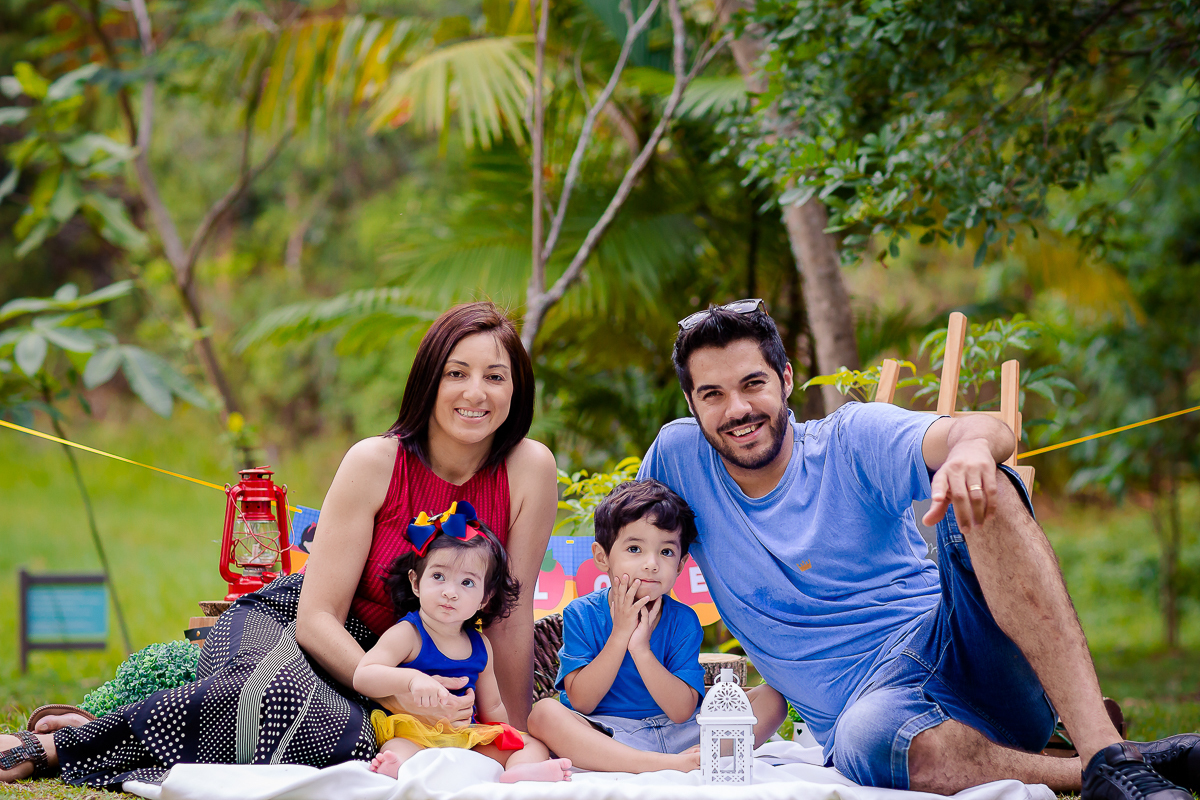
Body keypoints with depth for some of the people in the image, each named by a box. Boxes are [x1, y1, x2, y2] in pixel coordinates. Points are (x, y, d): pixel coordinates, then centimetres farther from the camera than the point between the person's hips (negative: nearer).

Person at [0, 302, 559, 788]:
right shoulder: (375, 463, -16)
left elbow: (511, 614, -3)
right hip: (283, 623, -3)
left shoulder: (529, 470, -10)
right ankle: (53, 745, -23)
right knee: (278, 693, -40)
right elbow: (317, 616, -17)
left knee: (359, 741, -33)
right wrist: (395, 692, -32)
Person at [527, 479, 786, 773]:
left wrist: (641, 647, -21)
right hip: (604, 737, -2)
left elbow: (682, 712, -11)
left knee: (771, 699, -9)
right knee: (545, 713, -32)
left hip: (677, 735, 2)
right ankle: (666, 765, -39)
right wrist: (619, 635, -18)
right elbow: (581, 703, -12)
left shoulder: (683, 620, -2)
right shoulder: (580, 614, -4)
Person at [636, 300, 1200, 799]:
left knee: (983, 491, -30)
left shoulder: (853, 439, 2)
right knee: (870, 734, -42)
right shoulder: (679, 457, 8)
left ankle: (1106, 751, -41)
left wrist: (973, 442, -40)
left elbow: (996, 433, -16)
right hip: (869, 701, -1)